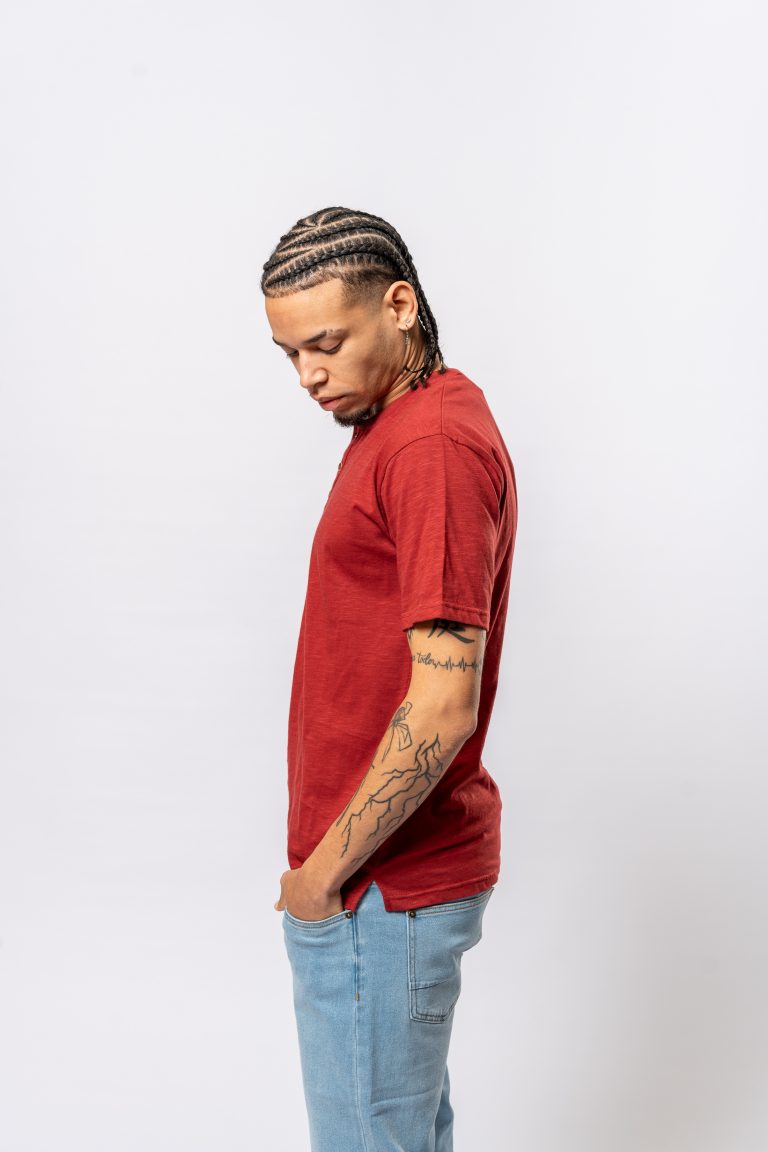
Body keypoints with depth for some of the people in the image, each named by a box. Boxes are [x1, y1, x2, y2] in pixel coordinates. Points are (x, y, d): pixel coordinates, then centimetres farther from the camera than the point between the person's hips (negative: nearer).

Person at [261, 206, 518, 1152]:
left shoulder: (436, 445, -21)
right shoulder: (393, 425, 12)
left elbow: (444, 703, -26)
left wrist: (324, 872, -17)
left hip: (381, 888, -10)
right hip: (399, 868, 10)